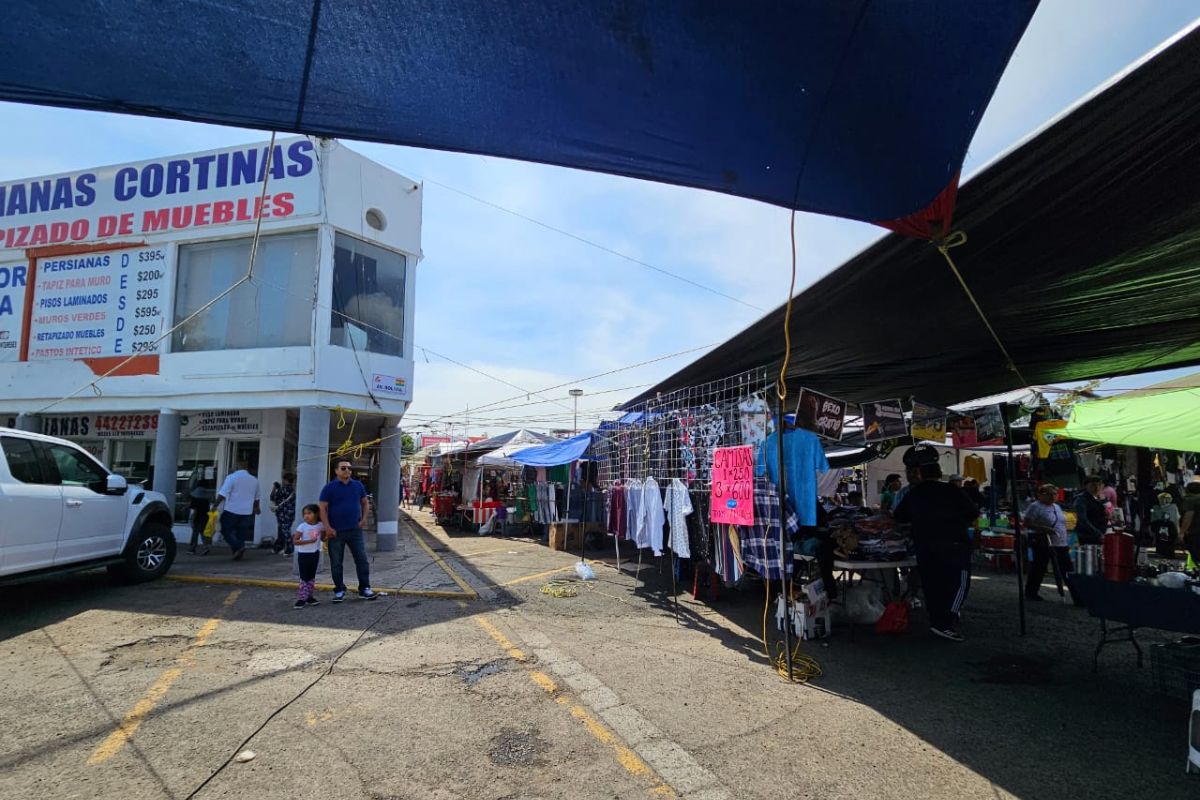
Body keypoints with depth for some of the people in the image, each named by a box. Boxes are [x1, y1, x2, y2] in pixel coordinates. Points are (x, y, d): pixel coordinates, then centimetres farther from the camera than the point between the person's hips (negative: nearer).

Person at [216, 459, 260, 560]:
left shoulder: (231, 477, -9)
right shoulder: (254, 480, 8)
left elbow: (222, 494, -15)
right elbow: (257, 498, 20)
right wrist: (257, 508, 35)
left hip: (231, 510, -4)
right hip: (247, 512, 5)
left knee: (225, 529, 7)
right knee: (241, 533, 12)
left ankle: (238, 547, -9)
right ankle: (239, 554, 12)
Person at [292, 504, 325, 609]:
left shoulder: (320, 526, -2)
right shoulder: (302, 526, -13)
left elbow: (323, 538, 10)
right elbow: (295, 541, -16)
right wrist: (309, 541, -25)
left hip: (315, 554, 4)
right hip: (304, 554, -4)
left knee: (312, 577, 14)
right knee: (304, 578, -3)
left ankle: (310, 597, 24)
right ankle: (301, 598, 4)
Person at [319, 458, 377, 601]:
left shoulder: (358, 485, 6)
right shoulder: (329, 487, -3)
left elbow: (364, 503, 16)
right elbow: (323, 508, -5)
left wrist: (363, 519, 4)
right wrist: (328, 528, -13)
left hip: (355, 530, 2)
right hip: (336, 532, -2)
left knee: (362, 560, 2)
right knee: (336, 563, 7)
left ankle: (364, 589, 12)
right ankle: (339, 590, 20)